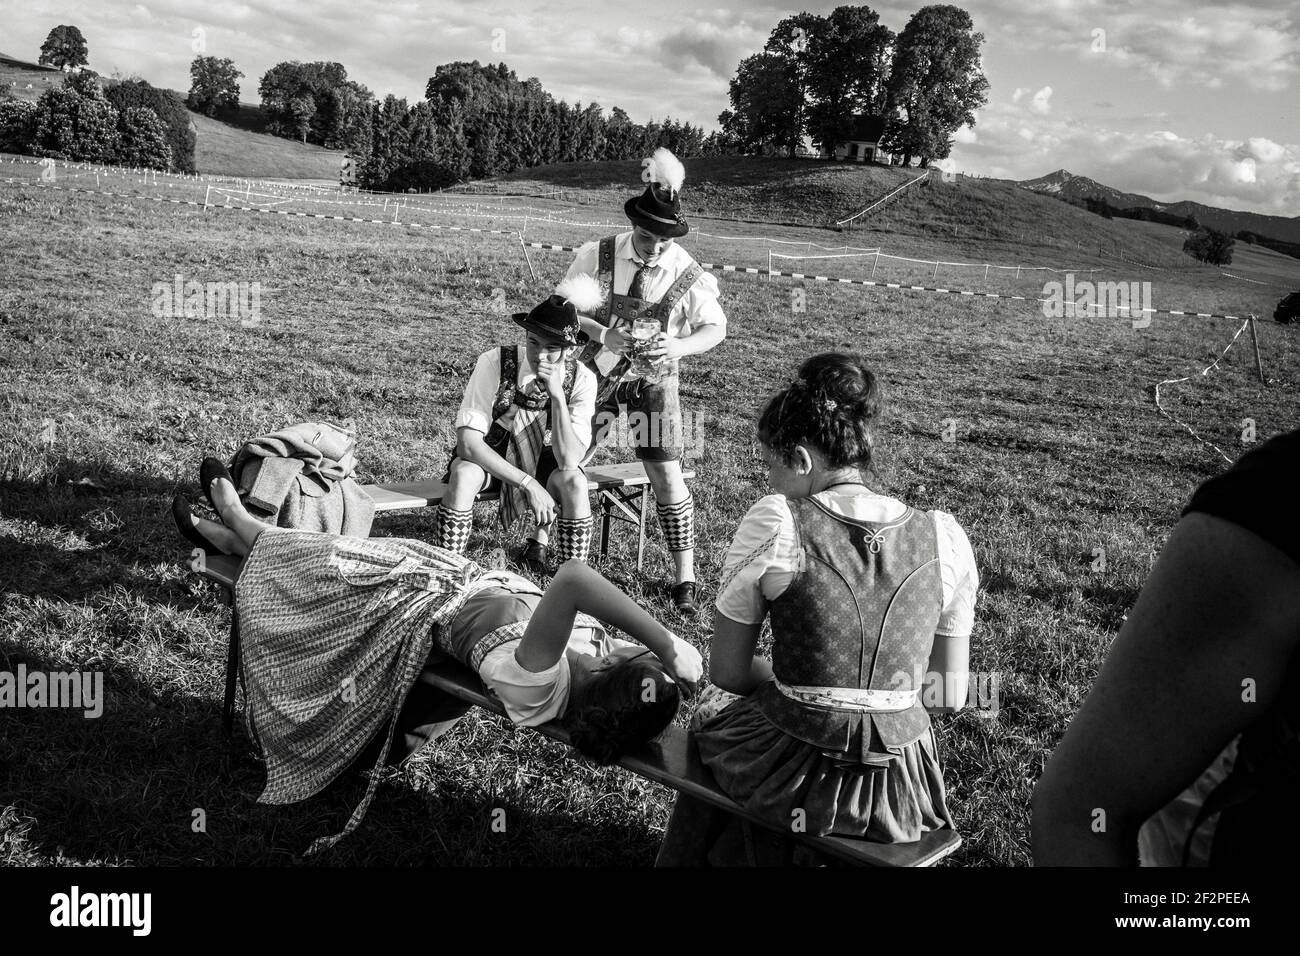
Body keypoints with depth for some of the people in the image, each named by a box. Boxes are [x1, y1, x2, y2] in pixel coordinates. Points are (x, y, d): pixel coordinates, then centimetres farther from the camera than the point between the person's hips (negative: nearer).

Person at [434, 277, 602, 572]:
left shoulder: (581, 379, -20)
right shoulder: (495, 362, -25)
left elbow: (568, 462, -27)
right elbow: (467, 442, -28)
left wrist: (556, 393, -37)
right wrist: (528, 484, -35)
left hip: (543, 460, 1)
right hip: (489, 457, -1)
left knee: (574, 483, -31)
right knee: (463, 473, -34)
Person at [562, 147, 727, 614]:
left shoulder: (687, 272, -14)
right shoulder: (597, 256, -13)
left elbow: (715, 327, -5)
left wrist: (680, 345, -27)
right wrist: (603, 334, -26)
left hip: (652, 376, -1)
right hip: (597, 369, 1)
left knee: (666, 473, -7)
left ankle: (684, 577, 5)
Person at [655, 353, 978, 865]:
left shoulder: (774, 522, -15)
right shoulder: (944, 538, -5)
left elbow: (726, 672, -7)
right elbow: (951, 697, 2)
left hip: (795, 785, -4)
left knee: (713, 706, 32)